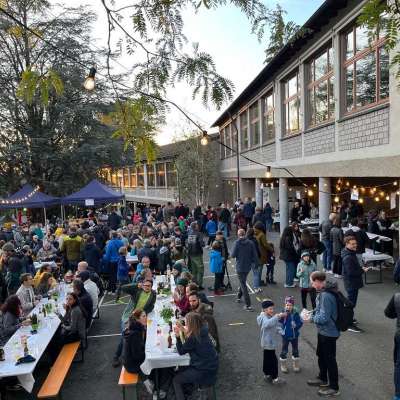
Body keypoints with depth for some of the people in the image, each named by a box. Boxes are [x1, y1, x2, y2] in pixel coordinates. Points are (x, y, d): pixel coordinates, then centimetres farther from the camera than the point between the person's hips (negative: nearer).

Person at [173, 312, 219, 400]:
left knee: (176, 380, 10)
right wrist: (183, 330, 8)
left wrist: (177, 336, -16)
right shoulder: (202, 331, -3)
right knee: (181, 370, 28)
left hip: (204, 373, -8)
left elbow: (181, 351, -10)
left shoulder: (193, 338, -24)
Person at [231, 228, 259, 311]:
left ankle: (248, 305, -4)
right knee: (243, 282, 26)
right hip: (248, 266, 4)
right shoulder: (250, 243, -5)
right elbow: (255, 255, -5)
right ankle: (239, 297, 44)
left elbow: (233, 255, -13)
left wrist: (231, 254, 9)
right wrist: (253, 262, 12)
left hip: (240, 267, -4)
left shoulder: (237, 243, -14)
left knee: (243, 285, 0)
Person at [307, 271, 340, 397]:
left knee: (329, 359, 7)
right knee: (321, 355, 25)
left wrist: (310, 318, -15)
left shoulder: (325, 295, -31)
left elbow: (323, 318, -28)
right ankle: (323, 379, 44)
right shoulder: (324, 291, 0)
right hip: (324, 331, 10)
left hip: (328, 333, -10)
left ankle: (334, 388, 24)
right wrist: (312, 313, 3)